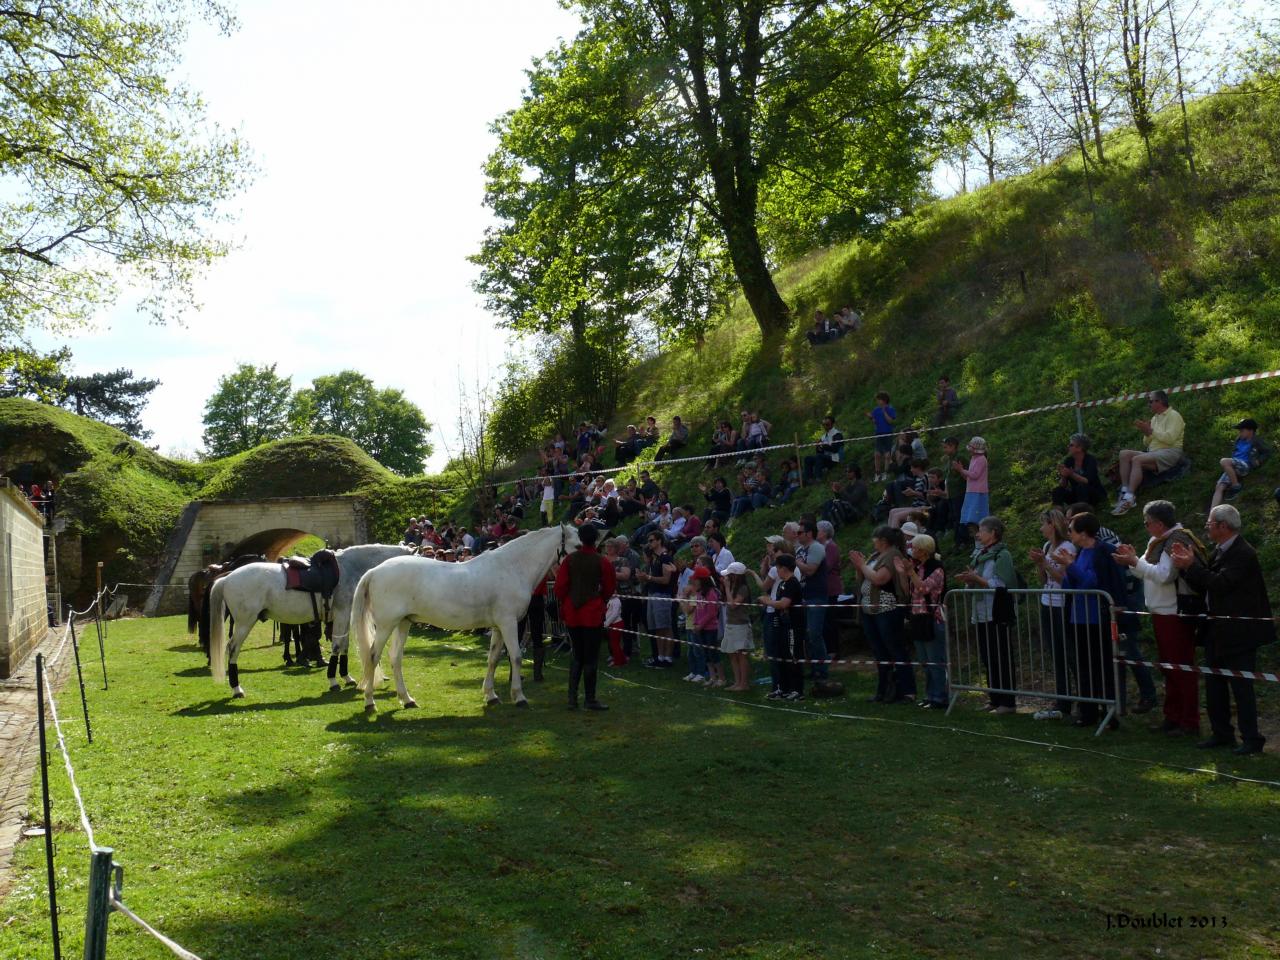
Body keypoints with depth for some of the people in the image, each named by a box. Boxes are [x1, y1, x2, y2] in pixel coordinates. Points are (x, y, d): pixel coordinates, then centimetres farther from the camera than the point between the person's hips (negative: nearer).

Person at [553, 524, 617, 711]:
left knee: (577, 656, 15)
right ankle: (590, 699, 8)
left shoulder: (569, 559, -1)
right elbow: (609, 589, 1)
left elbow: (560, 586, 0)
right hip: (593, 614, -4)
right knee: (591, 658, 3)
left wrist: (562, 610, 12)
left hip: (572, 613, 4)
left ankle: (572, 698, 12)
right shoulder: (602, 563, -9)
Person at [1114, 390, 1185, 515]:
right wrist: (1146, 432, 2)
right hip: (1153, 452, 8)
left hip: (1170, 452, -8)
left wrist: (1151, 430, -12)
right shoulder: (1155, 418, 22)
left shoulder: (1173, 416, -2)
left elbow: (1169, 438, -18)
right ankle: (1125, 490, -25)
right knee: (1124, 454, -13)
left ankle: (1130, 498, -40)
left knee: (1137, 459, -31)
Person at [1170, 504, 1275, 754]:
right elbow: (1203, 586, 9)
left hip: (1238, 632, -9)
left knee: (1241, 686, -2)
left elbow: (1220, 584, -28)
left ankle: (1251, 739, 8)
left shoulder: (1243, 554, -18)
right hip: (1216, 631, 9)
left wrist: (1191, 565, -22)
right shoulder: (1219, 551, 10)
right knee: (1214, 683, 13)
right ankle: (1222, 733, 23)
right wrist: (1187, 565, -3)